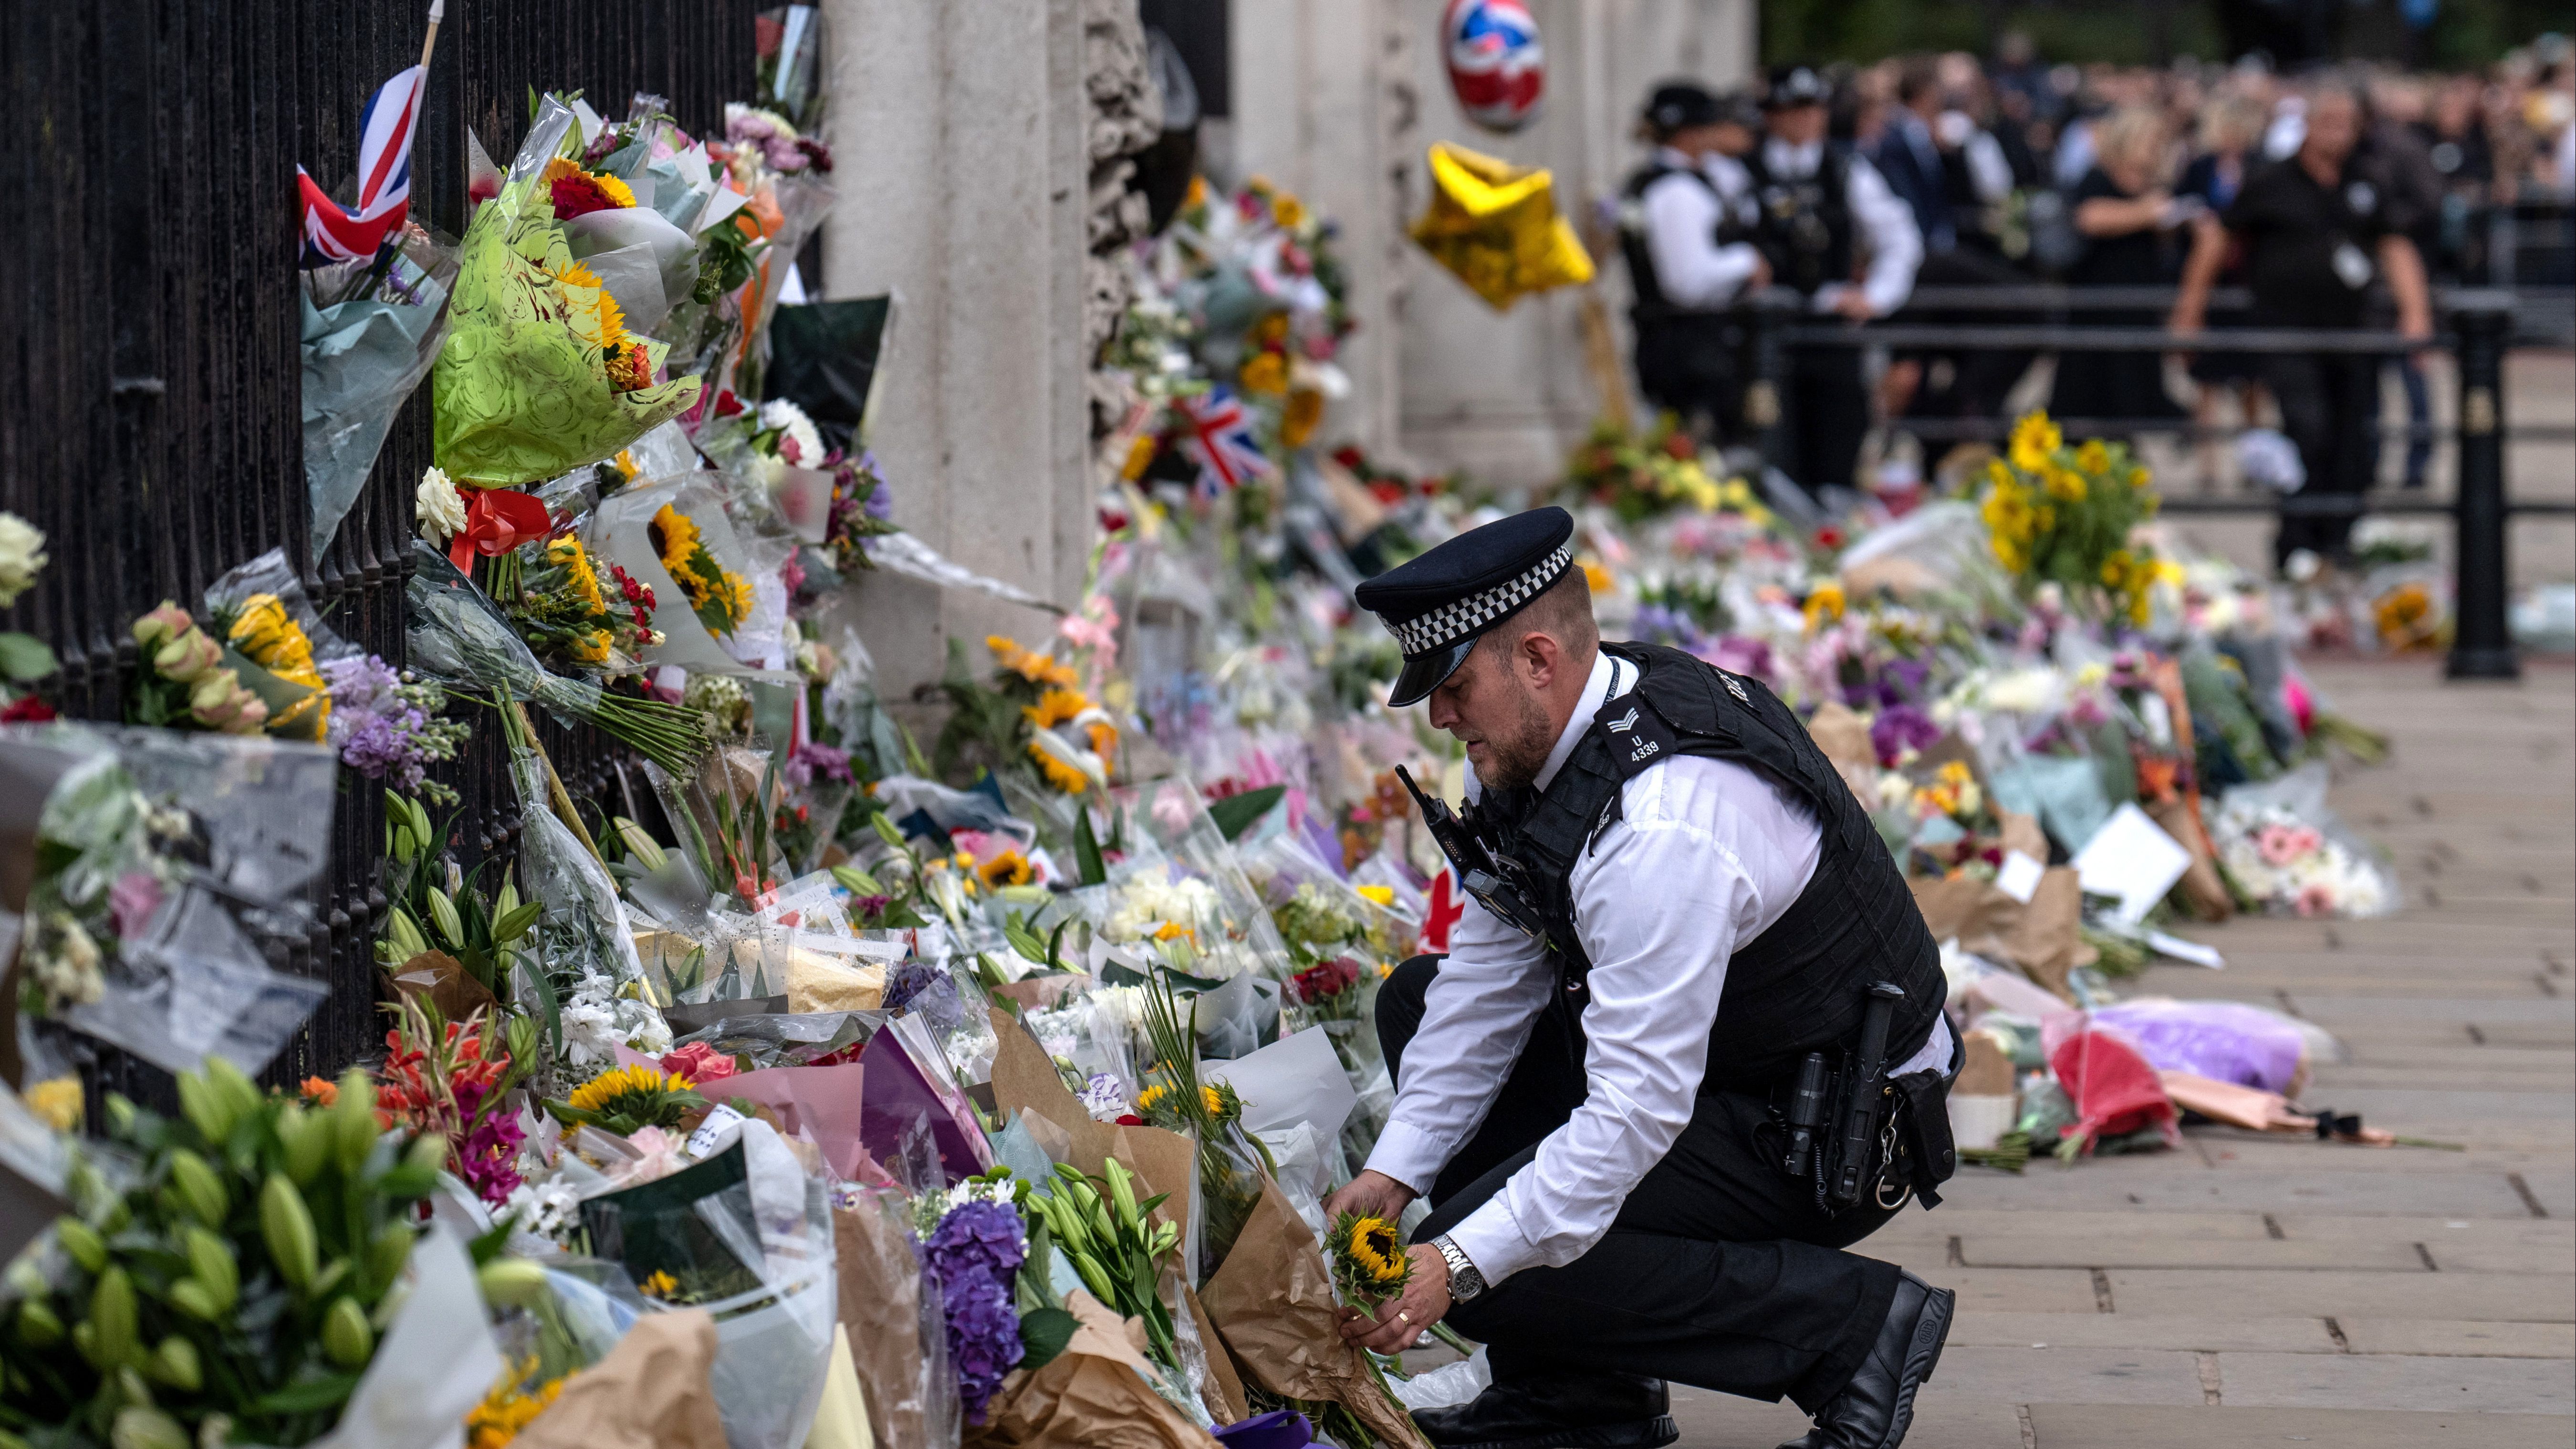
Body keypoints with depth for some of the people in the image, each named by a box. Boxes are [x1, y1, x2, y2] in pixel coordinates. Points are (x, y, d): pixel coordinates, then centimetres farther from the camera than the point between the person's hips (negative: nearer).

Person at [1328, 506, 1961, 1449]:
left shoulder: (1661, 832, -32)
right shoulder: (1544, 739, -2)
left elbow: (1638, 1113, -33)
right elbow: (1492, 980, 6)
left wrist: (1458, 1264, -34)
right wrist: (1392, 1174, -2)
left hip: (1831, 1138, -10)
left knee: (1493, 1269, -20)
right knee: (1423, 1003, 11)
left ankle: (1853, 1321, -10)